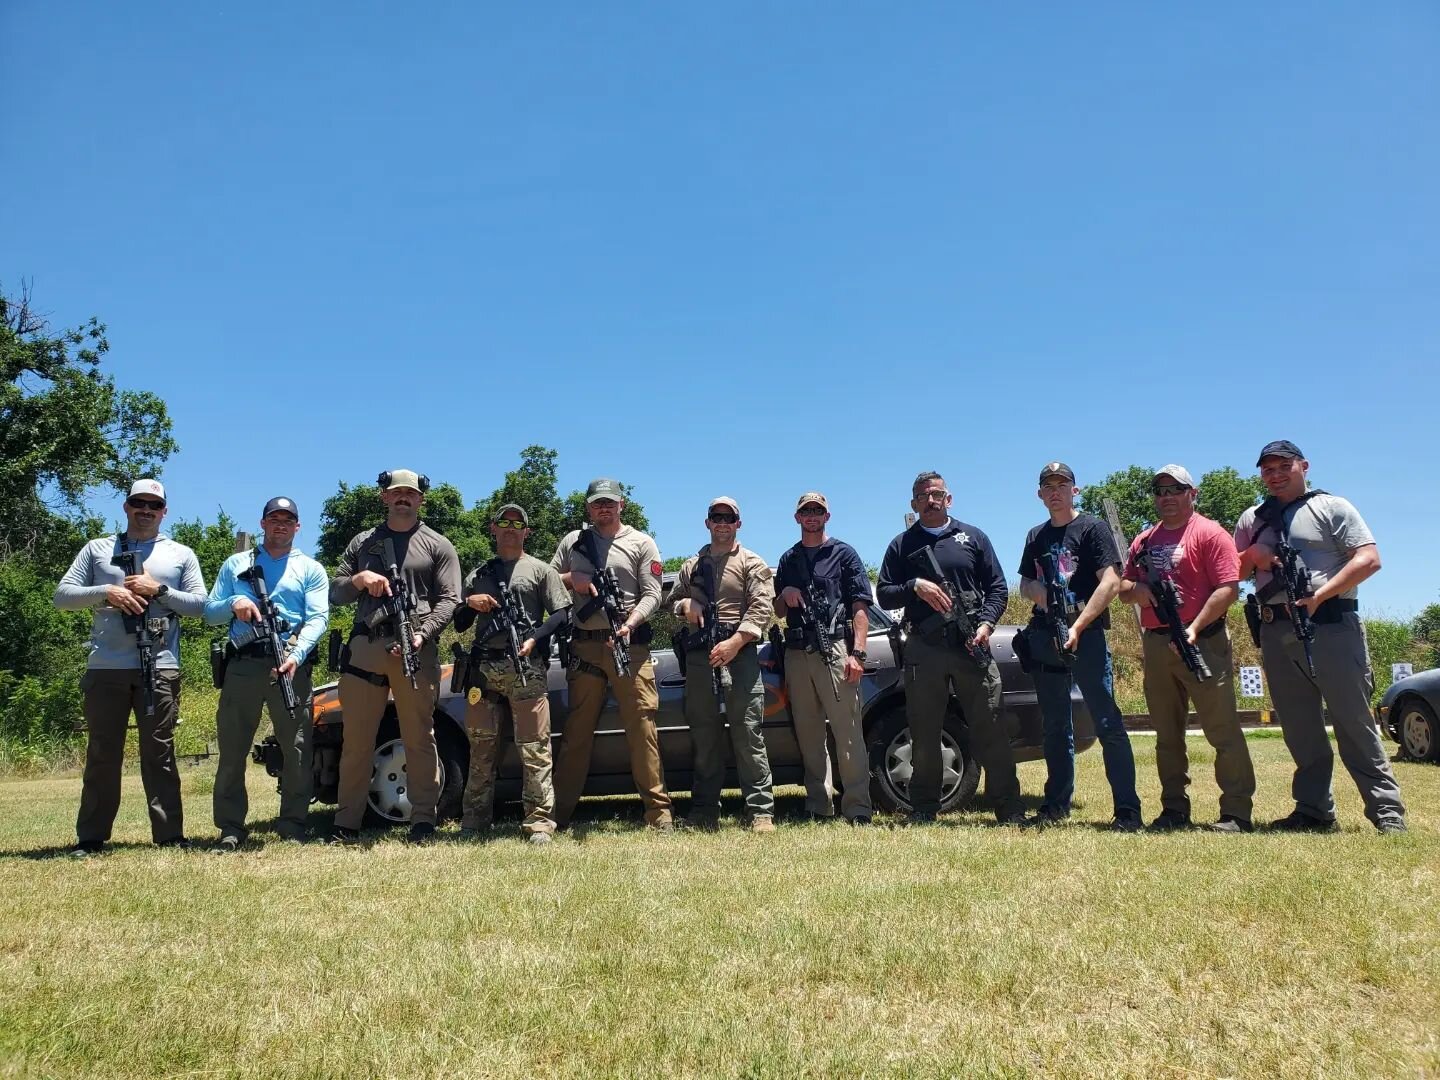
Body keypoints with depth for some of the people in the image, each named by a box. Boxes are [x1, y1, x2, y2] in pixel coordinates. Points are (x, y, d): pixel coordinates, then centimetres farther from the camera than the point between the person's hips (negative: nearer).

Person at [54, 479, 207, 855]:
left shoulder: (181, 554, 13)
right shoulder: (97, 549, 14)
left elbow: (200, 603, 5)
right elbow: (62, 595, 6)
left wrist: (159, 590, -8)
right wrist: (105, 592, -10)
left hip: (160, 668, -1)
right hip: (105, 668, 1)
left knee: (159, 753, 1)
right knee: (102, 753, 5)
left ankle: (169, 834, 3)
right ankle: (91, 837, 13)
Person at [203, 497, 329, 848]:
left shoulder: (311, 569, 13)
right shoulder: (235, 564, 20)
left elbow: (317, 618, 0)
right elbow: (209, 612, 15)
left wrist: (296, 656, -17)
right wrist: (233, 603, -9)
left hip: (291, 664, -1)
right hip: (242, 664, 2)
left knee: (297, 748, -2)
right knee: (231, 749, 2)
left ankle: (293, 825, 6)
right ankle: (230, 828, 11)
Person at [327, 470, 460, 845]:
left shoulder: (437, 546, 9)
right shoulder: (363, 543, 19)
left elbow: (448, 600, 1)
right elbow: (334, 592, 19)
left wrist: (422, 634, -15)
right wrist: (358, 579, -3)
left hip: (417, 651, -3)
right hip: (364, 647, 3)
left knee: (419, 739, 0)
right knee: (356, 739, 5)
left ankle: (423, 821, 6)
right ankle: (346, 824, 13)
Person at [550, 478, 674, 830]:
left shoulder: (641, 543, 7)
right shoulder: (572, 542, 16)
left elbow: (652, 595, -1)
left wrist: (630, 623, -18)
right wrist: (571, 579, -4)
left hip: (630, 643, -2)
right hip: (585, 646, 2)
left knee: (642, 727, -5)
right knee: (577, 730, 6)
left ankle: (659, 810, 0)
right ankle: (559, 812, 11)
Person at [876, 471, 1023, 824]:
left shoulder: (973, 537, 14)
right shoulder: (902, 545, 14)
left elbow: (997, 588, 11)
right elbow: (884, 595, 9)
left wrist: (986, 623, -6)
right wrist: (915, 586, -10)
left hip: (972, 645, 0)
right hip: (923, 649, 1)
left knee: (990, 729, -1)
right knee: (924, 735, 5)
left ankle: (1009, 809, 6)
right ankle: (923, 810, 15)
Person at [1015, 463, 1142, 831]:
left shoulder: (1092, 528, -1)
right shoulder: (1036, 536, 17)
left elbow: (1110, 582, -10)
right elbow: (1025, 583, 24)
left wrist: (1077, 627, -17)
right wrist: (1034, 589, -1)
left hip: (1086, 635, -6)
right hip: (1044, 636, 6)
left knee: (1107, 723, -8)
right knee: (1055, 725, 11)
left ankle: (1127, 809, -4)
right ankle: (1056, 804, 18)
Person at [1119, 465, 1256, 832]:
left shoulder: (1209, 534, -4)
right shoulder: (1144, 540, 16)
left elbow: (1228, 588, -13)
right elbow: (1123, 588, 19)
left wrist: (1194, 629, -20)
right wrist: (1135, 590, -5)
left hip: (1202, 643, -7)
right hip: (1155, 645, 7)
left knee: (1222, 730, -5)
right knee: (1167, 733, 11)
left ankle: (1236, 812, 0)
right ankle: (1174, 809, 19)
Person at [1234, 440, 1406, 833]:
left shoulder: (1332, 507, 3)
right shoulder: (1251, 520, 17)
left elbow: (1369, 559, -7)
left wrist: (1319, 596, -16)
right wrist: (1252, 557, -4)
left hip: (1331, 626, -5)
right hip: (1276, 633, 5)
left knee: (1354, 722, -4)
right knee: (1299, 728, 8)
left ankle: (1387, 810, 4)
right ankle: (1314, 810, 16)